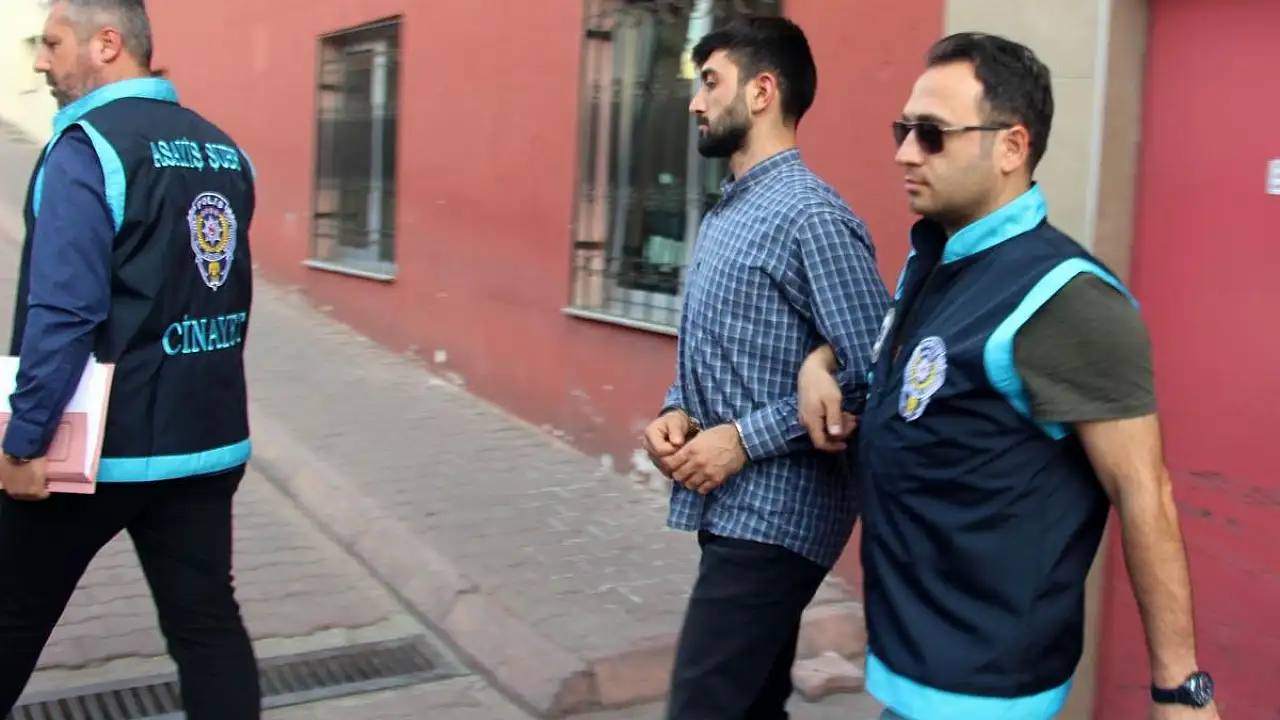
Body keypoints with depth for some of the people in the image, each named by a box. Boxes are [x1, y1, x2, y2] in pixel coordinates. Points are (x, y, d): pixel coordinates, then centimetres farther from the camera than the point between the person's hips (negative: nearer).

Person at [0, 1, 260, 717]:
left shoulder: (87, 147, -14)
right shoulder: (224, 150, 7)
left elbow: (62, 313, -20)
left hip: (99, 441, -5)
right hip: (209, 438, 6)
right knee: (207, 621, 9)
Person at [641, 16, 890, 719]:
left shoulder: (811, 218, -17)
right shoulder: (724, 214, 13)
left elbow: (871, 379, -20)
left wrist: (744, 438, -19)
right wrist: (675, 412, 1)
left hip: (774, 517, -9)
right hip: (728, 508, 9)